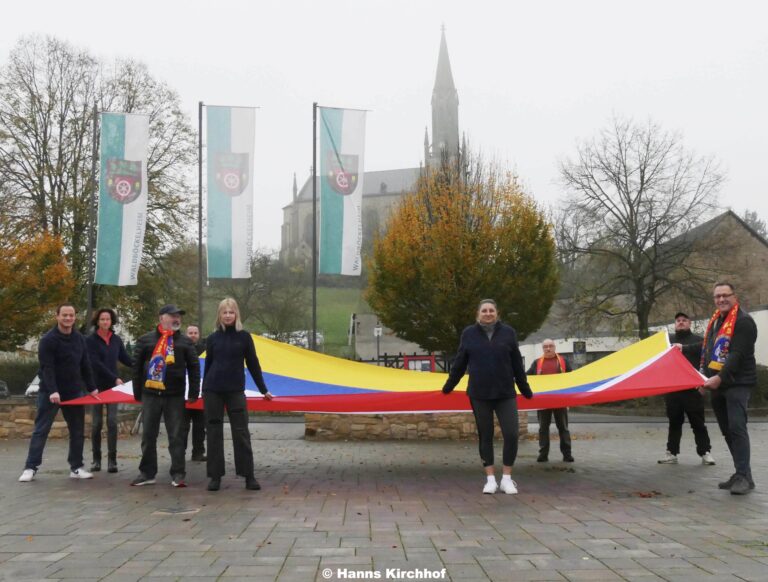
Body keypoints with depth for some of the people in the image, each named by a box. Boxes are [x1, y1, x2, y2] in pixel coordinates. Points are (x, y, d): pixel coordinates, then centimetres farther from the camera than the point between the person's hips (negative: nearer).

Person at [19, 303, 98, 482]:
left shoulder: (79, 339, 7)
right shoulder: (48, 339, -12)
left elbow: (85, 366, 11)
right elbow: (47, 368, -19)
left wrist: (91, 388, 7)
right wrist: (52, 391, -29)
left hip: (74, 392, 6)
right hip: (50, 392, -5)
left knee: (78, 431, 6)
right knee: (41, 430, -3)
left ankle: (76, 467, 13)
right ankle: (30, 468, 3)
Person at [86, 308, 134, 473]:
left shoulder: (116, 340, 6)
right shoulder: (90, 340, -5)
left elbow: (125, 358, 11)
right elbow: (96, 363, -12)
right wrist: (115, 378, -18)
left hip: (113, 386, 2)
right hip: (97, 386, -2)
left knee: (112, 421, -5)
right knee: (96, 422, 3)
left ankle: (112, 459, -3)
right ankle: (96, 458, 14)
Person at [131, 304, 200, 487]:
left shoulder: (184, 342, 6)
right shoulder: (146, 340, 5)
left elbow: (194, 367, 5)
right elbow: (137, 366, 6)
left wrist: (194, 393, -1)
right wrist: (138, 392, 4)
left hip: (175, 396, -1)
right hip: (150, 394, 1)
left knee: (177, 436, 1)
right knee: (148, 435, 8)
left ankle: (178, 474, 6)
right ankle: (147, 473, 18)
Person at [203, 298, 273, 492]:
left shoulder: (244, 336, 1)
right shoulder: (213, 338, 5)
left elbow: (253, 364, 6)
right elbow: (208, 365, 12)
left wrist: (263, 389, 8)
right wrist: (203, 391, 15)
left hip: (236, 391, -1)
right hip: (212, 390, 2)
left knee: (241, 432, -2)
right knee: (214, 432, 4)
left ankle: (249, 476, 3)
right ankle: (215, 476, 10)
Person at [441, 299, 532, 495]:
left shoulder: (508, 332, 3)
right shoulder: (469, 334, 2)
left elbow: (517, 364, 8)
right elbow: (459, 364, 9)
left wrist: (525, 390, 13)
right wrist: (448, 387, 13)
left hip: (505, 394, 0)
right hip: (479, 394, 0)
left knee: (511, 435, -7)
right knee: (485, 436, 7)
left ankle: (507, 478, 8)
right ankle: (490, 479, 15)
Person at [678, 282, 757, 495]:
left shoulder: (743, 321, -11)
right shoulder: (716, 320, 17)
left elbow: (737, 354, -21)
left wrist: (720, 377, -30)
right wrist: (685, 348, 33)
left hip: (737, 384, -9)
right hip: (718, 385, 9)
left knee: (736, 428, -15)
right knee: (727, 430, 9)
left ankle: (743, 476, -12)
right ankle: (741, 474, 16)